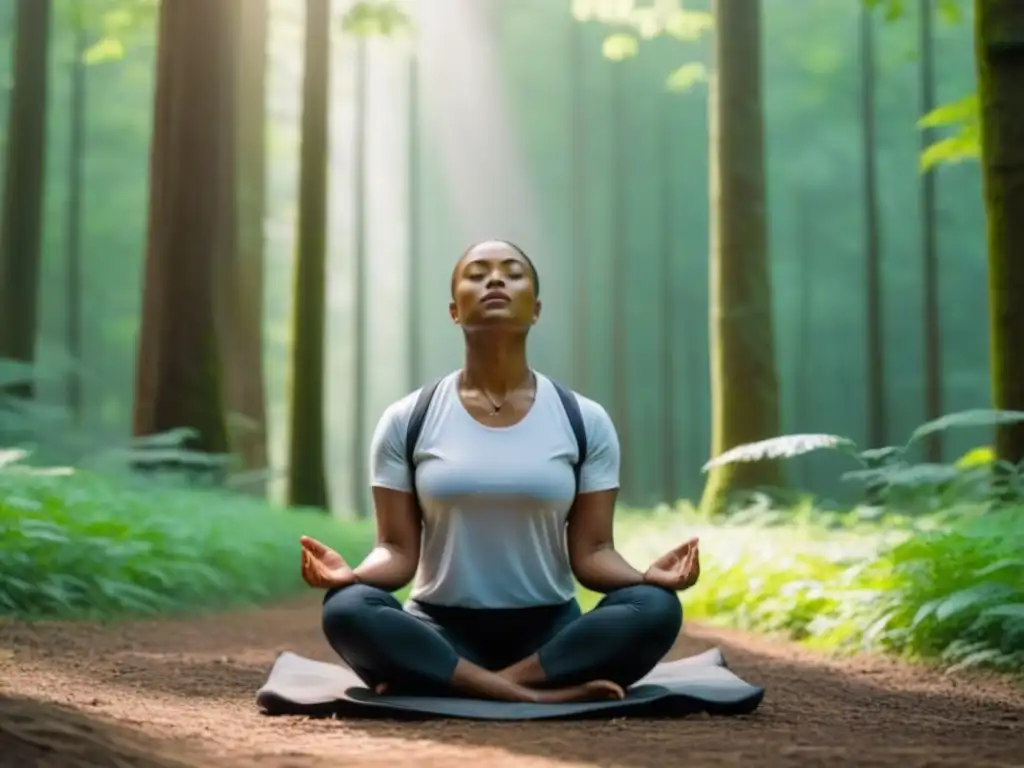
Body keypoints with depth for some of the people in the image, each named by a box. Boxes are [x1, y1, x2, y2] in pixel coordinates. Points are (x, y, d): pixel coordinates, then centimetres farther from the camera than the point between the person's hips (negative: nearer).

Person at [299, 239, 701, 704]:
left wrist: (649, 576, -22)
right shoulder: (406, 421, 1)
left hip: (550, 634, 1)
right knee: (347, 610, -31)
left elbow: (591, 552, -1)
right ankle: (543, 694, -30)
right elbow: (399, 550, -1)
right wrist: (350, 573, -24)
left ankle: (446, 686, -26)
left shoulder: (585, 421, 2)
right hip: (440, 631, -1)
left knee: (656, 608, -28)